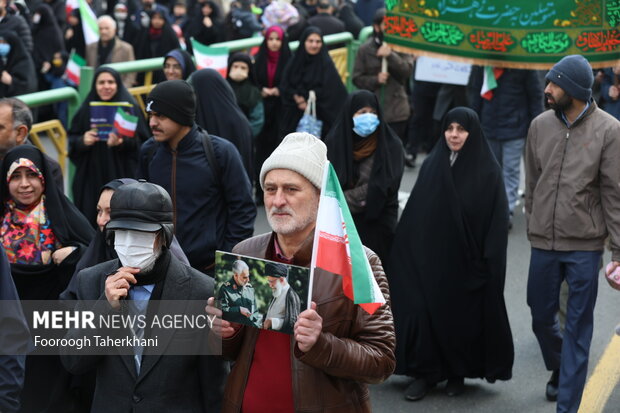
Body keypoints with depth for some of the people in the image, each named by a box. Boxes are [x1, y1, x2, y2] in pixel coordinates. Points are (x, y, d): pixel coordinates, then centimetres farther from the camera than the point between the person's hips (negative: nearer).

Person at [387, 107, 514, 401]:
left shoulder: (488, 171, -6)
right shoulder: (431, 165, 3)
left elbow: (497, 222, -8)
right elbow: (413, 214, 5)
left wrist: (489, 261, -14)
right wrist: (407, 253, 1)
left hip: (467, 260, -2)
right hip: (430, 256, 2)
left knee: (463, 316, 7)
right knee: (423, 311, -1)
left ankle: (458, 373, 26)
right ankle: (425, 373, 13)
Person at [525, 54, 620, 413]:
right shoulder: (541, 125, 2)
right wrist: (533, 227, 13)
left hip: (585, 246, -4)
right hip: (543, 241, 4)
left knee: (578, 328, 2)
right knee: (541, 318, 16)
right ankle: (558, 370, 44)